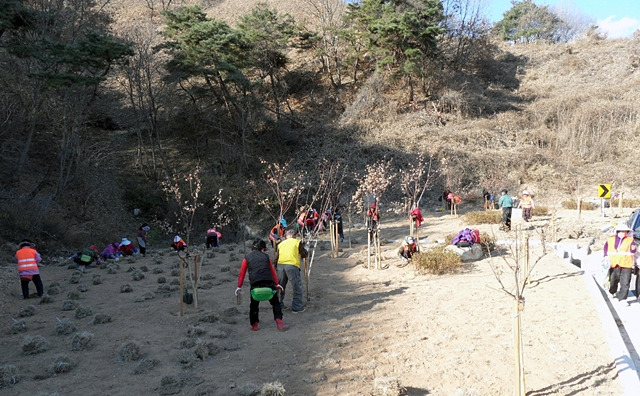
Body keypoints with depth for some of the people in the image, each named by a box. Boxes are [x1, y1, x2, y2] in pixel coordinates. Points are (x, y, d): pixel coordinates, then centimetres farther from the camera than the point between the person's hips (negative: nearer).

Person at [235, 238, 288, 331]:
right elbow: (272, 271, 20)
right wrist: (276, 284, 29)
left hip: (255, 284, 0)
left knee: (254, 305, 17)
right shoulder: (266, 256, 17)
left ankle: (254, 325, 18)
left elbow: (242, 273, 13)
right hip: (269, 283, 0)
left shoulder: (247, 258, 15)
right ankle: (279, 322, 1)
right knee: (275, 302, 11)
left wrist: (239, 287, 20)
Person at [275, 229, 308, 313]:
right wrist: (303, 247, 32)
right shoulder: (297, 242, 14)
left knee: (280, 286, 19)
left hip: (280, 265, 4)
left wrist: (276, 267, 26)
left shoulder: (281, 244, 23)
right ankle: (297, 307, 7)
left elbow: (276, 257, 17)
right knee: (297, 286, 7)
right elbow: (304, 255, 15)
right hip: (292, 265, -4)